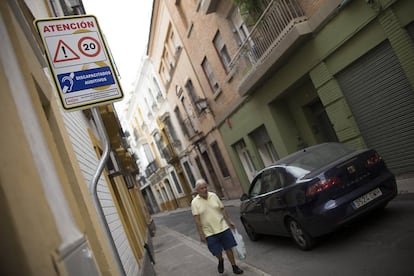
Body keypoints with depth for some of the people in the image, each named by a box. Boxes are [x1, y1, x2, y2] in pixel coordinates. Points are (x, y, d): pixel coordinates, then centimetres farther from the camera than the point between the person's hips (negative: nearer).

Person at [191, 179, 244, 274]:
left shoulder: (213, 196, -1)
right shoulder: (195, 202, -10)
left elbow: (222, 210, 7)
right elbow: (197, 220, -11)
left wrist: (229, 221, 8)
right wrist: (201, 234, -14)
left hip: (223, 228, 2)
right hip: (210, 233, -2)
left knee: (229, 248, 8)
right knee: (217, 252, 7)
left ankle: (234, 266, 25)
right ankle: (220, 261, 40)